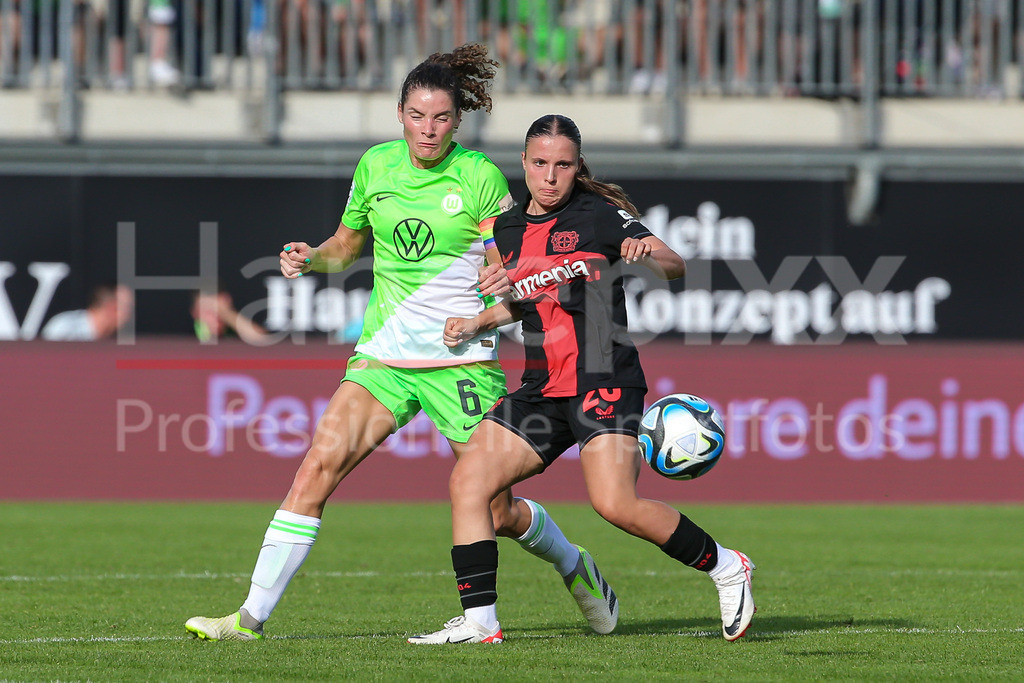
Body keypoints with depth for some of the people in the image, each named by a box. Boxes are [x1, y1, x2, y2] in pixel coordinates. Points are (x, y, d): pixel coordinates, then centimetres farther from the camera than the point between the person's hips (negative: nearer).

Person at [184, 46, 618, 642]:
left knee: (497, 512, 2)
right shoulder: (376, 166, 4)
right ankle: (252, 616, -16)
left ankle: (574, 567, 34)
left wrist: (507, 280, -26)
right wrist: (310, 258, -2)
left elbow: (515, 265, -3)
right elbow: (347, 246, 19)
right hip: (384, 353, 3)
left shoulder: (481, 177, -7)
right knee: (319, 465, -16)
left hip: (461, 359, -3)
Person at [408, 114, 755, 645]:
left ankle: (725, 567, -4)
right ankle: (479, 621, -4)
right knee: (467, 480, -7)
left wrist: (646, 252, -33)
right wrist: (477, 324, 15)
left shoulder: (599, 214, -3)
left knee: (616, 505, -22)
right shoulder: (506, 230, 14)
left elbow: (674, 267, -11)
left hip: (604, 381, -7)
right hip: (542, 389, 7)